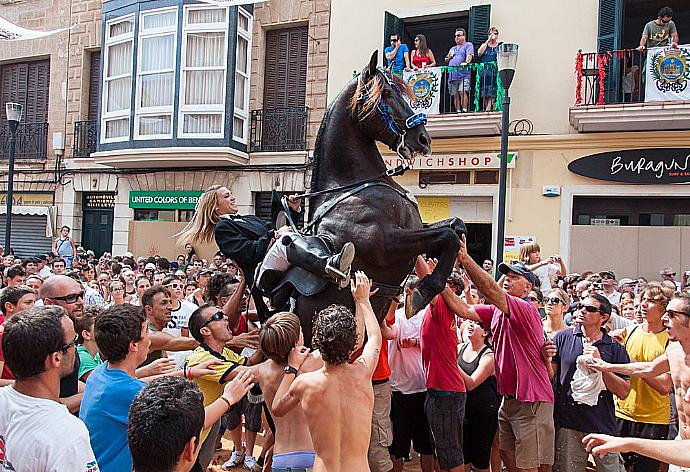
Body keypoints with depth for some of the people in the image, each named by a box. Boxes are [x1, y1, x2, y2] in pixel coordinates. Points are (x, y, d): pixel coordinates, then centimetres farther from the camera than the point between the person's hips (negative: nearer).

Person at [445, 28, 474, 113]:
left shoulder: (468, 45, 9)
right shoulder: (452, 49, 29)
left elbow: (469, 55, -10)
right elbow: (446, 61, 32)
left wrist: (466, 62, -28)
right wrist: (449, 57, 9)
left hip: (463, 75, -6)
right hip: (452, 75, 6)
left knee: (463, 92, -19)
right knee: (455, 95, 2)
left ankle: (464, 110, -20)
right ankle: (458, 111, 4)